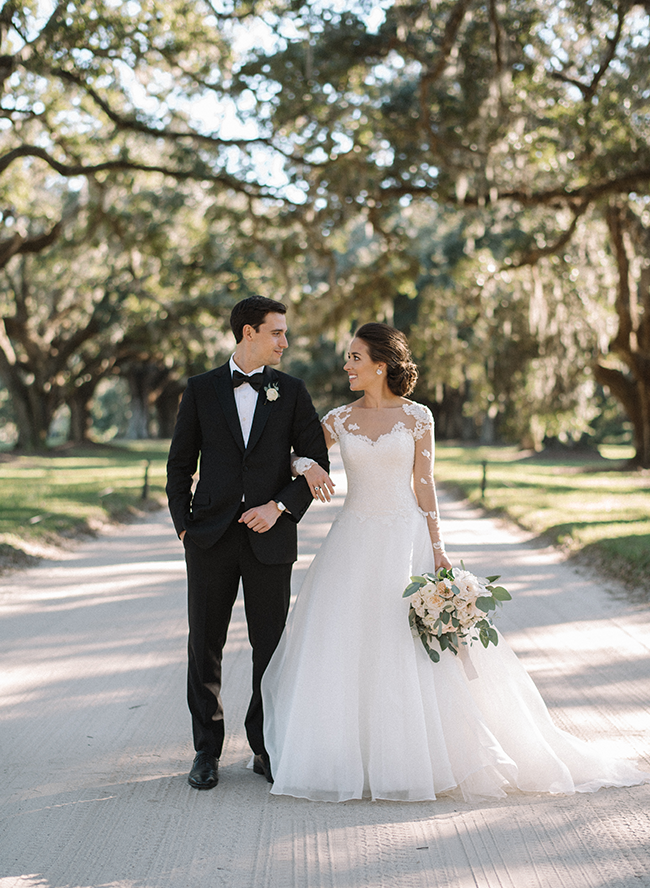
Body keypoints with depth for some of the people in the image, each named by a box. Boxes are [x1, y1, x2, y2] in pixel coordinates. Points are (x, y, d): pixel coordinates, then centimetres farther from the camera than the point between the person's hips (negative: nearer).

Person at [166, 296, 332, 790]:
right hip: (211, 539, 0)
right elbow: (180, 465, 9)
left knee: (271, 647, 5)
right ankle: (207, 750, 15)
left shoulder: (291, 391, 6)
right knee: (205, 645, 3)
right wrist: (183, 525, 1)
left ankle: (266, 748, 19)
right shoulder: (202, 390, 5)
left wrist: (280, 506, -9)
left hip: (270, 538, 0)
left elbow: (316, 461, 4)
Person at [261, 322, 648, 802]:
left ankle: (416, 756, 10)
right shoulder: (340, 419, 4)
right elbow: (294, 455, 13)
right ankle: (352, 757, 11)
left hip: (405, 541, -2)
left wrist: (436, 547, -6)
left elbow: (425, 485, 0)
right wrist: (308, 466, -10)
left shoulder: (417, 418, -2)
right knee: (347, 649, 0)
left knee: (414, 650, -3)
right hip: (355, 542, 2)